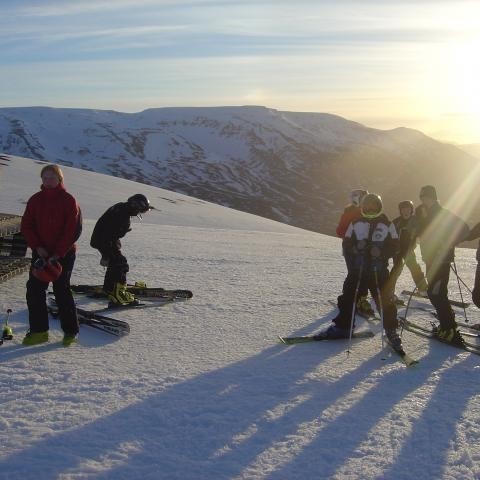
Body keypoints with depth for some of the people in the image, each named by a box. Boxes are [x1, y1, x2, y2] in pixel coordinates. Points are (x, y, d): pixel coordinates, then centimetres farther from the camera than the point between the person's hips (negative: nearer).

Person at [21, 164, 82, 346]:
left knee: (62, 291, -1)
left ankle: (71, 331, 11)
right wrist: (37, 247, -10)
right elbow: (26, 226, 4)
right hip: (40, 253, 5)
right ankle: (38, 330, 12)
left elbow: (73, 230, -11)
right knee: (34, 290, 1)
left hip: (63, 254, -4)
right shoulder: (35, 200, 5)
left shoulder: (69, 200, -7)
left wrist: (58, 254, -16)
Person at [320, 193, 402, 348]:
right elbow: (347, 243, 7)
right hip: (357, 269, 2)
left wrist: (381, 252, -17)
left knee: (385, 300, -4)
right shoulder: (356, 223, 8)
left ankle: (391, 331, 10)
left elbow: (395, 246, 0)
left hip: (379, 271, -2)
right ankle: (342, 326, 21)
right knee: (348, 297, 5)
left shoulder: (387, 225, 3)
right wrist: (355, 248, -14)